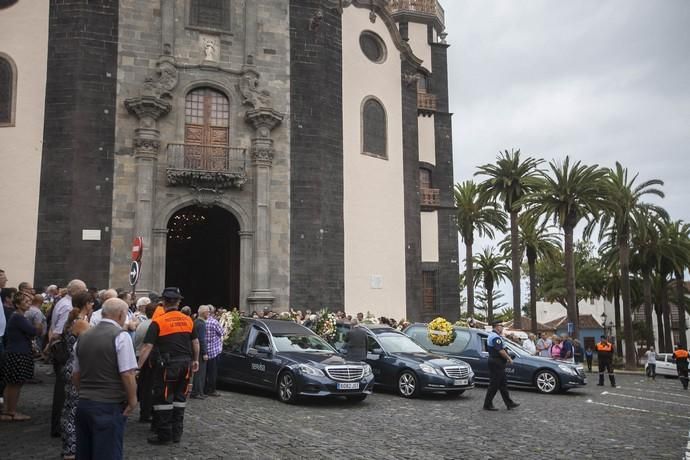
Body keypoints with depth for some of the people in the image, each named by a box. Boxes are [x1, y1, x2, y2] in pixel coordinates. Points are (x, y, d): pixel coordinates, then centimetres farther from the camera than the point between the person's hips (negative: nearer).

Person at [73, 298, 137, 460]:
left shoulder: (83, 337, 9)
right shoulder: (121, 336, -12)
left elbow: (75, 375, 15)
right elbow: (127, 374, -18)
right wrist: (132, 401, -6)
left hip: (83, 404, 7)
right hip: (110, 406, -7)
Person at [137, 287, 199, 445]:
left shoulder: (158, 322, -8)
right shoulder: (188, 320, 6)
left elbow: (147, 347, -13)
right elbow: (195, 342, 14)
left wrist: (138, 366, -10)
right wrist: (196, 360, 26)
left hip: (168, 365, -5)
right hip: (186, 364, 5)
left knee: (163, 399, 4)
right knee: (179, 398, 14)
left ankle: (164, 435, 7)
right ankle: (177, 433, 21)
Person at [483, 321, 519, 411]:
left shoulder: (491, 335, 17)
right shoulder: (496, 337, -18)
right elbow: (501, 351, -24)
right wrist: (509, 359, -10)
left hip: (493, 361, 11)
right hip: (497, 363, -11)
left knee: (503, 384, 13)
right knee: (494, 385, -5)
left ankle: (509, 403, 19)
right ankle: (488, 404, 1)